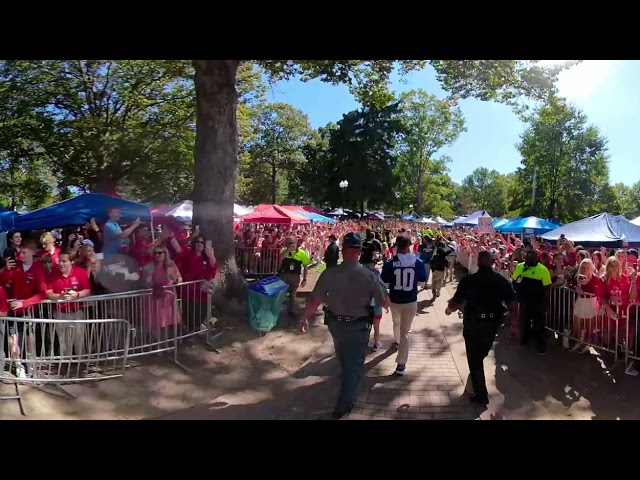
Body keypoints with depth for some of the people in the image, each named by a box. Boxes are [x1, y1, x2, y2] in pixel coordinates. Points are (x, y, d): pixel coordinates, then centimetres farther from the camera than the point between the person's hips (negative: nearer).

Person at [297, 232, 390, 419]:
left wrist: (303, 318, 2)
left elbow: (314, 301, -13)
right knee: (355, 365, 16)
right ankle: (344, 406, 23)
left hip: (336, 323, 3)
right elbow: (385, 302, -13)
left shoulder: (329, 274, -17)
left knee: (344, 360, 30)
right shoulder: (369, 276, -20)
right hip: (359, 326, -3)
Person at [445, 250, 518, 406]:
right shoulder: (502, 281, -7)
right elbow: (512, 305, -7)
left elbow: (456, 302, -11)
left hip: (472, 323, -4)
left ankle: (481, 395, 14)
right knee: (481, 353, 29)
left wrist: (449, 309, 11)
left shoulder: (468, 280, -14)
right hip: (492, 323, 4)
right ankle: (476, 375, 54)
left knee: (474, 358, 9)